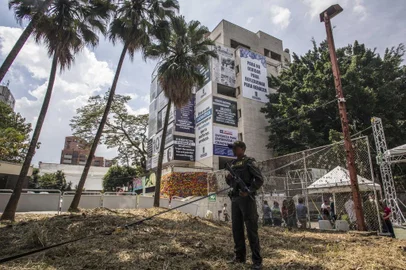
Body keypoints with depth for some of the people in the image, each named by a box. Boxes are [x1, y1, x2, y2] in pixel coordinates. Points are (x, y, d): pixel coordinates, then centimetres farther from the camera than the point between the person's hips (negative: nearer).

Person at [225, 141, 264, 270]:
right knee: (236, 228, 11)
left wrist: (248, 191, -20)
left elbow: (259, 179, -10)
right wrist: (228, 179, 0)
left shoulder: (249, 162, -4)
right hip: (235, 199, 7)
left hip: (246, 198, -7)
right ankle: (240, 256, 24)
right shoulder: (232, 164, 16)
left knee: (251, 229, -3)